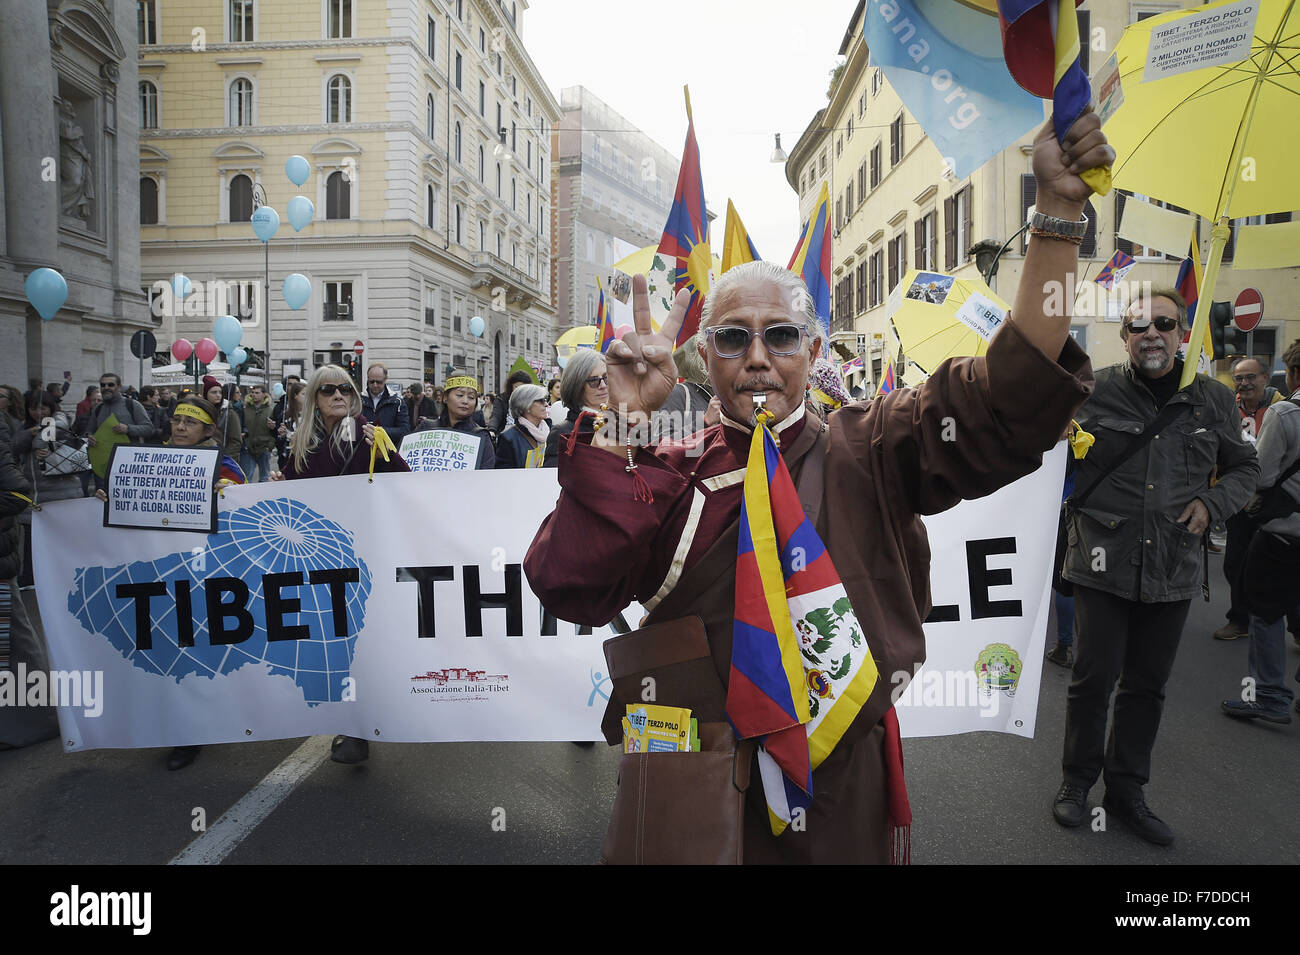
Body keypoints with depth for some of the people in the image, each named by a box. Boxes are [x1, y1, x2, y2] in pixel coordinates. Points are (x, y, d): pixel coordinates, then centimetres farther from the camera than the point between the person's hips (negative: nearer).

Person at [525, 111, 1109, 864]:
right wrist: (623, 423, -23)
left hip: (842, 790, 1)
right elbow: (571, 587, -18)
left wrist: (1061, 209, -21)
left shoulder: (870, 451, -4)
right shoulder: (667, 474, -6)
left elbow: (1013, 398, -15)